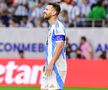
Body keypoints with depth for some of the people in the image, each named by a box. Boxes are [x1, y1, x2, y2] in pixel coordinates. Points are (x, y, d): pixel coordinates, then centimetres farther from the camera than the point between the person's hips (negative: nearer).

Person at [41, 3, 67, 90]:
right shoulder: (51, 27, 19)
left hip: (56, 66, -10)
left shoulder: (58, 26, -11)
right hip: (50, 66, 10)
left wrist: (51, 63, -23)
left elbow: (59, 46, -19)